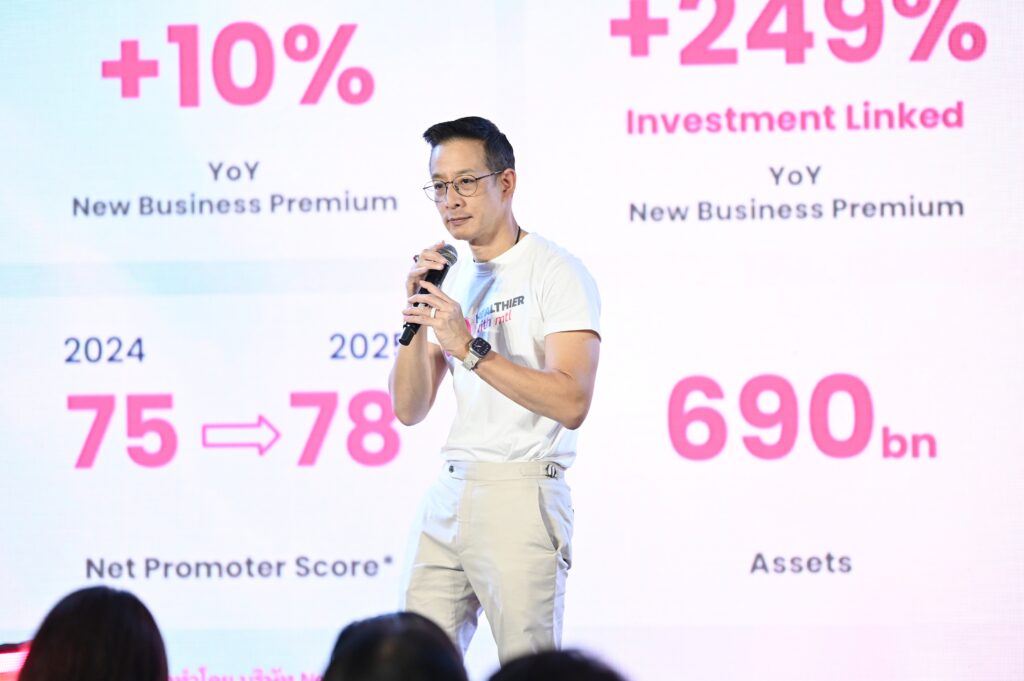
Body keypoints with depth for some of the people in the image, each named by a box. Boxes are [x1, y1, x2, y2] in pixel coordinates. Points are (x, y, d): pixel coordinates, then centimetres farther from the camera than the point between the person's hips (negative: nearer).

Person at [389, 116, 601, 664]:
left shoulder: (557, 273, -6)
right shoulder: (449, 281, 16)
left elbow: (571, 403, -17)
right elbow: (409, 409, 12)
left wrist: (469, 348, -20)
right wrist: (416, 316, -2)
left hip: (520, 493, -7)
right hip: (449, 495, 7)